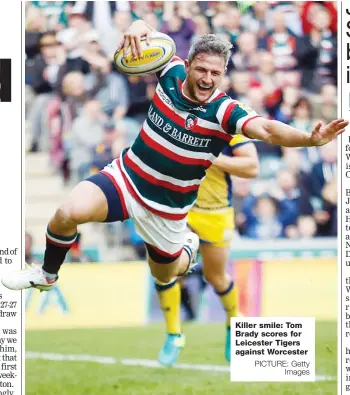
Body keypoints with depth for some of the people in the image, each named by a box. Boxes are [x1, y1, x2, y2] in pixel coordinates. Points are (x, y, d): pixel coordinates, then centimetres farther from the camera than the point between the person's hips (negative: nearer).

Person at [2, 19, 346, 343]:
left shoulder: (224, 112, -22)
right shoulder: (172, 73, -13)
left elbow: (267, 130, -39)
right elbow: (146, 36, -1)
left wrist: (309, 139, -58)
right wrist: (139, 27, -27)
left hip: (167, 205, -1)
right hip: (126, 176, 1)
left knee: (165, 277, 18)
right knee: (69, 212, -25)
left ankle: (188, 246, 56)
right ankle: (47, 275, 5)